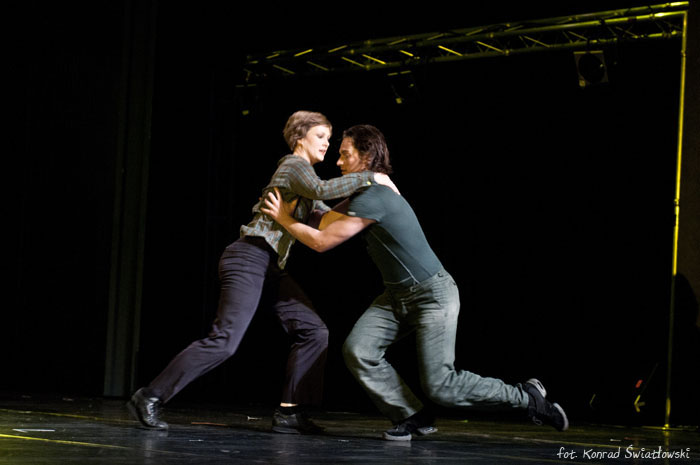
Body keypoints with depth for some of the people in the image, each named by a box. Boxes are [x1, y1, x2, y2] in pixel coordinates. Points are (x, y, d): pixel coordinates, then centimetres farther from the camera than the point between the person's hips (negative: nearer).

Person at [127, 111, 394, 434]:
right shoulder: (295, 164, -5)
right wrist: (369, 177, -20)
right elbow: (323, 190, -25)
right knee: (225, 340, -18)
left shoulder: (301, 173, 24)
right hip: (250, 258, -10)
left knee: (312, 331, 0)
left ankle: (289, 412, -2)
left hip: (271, 268, 10)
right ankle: (150, 397, -13)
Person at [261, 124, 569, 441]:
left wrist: (286, 221, -7)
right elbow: (328, 221, 23)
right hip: (397, 296, 9)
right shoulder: (364, 193, 8)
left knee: (438, 386, -11)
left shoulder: (374, 198, -23)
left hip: (434, 294, -9)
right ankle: (413, 417, 1)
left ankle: (526, 397, 7)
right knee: (357, 349, -12)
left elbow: (322, 242, -19)